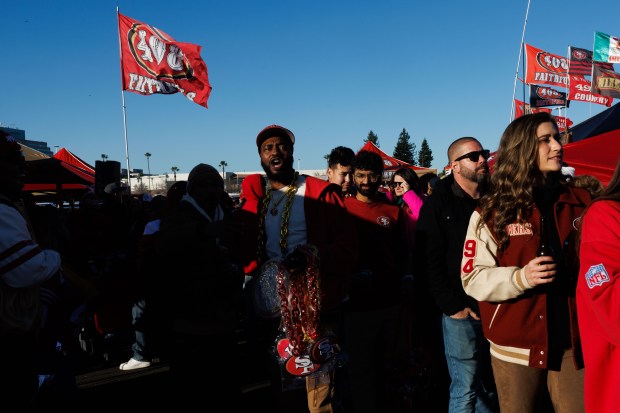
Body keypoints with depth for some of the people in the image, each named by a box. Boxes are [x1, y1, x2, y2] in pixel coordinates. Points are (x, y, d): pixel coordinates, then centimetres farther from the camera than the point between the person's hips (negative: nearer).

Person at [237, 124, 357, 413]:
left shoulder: (320, 193, -1)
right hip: (267, 309, 4)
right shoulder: (251, 193, 10)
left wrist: (313, 257, -23)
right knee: (277, 388, 16)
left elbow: (347, 247, -7)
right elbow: (241, 245, 13)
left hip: (313, 309, -3)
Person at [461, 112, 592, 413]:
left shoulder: (581, 203, 6)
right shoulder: (491, 212, -4)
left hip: (573, 344, 3)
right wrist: (520, 277, -23)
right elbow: (473, 277, -7)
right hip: (516, 348, -2)